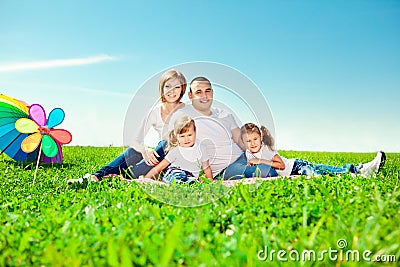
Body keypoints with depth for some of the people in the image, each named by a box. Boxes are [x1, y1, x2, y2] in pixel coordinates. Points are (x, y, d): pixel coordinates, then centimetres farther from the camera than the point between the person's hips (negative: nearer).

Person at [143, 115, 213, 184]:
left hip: (191, 178, 3)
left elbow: (206, 168, 18)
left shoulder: (201, 148, 5)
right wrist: (145, 179, -10)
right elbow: (157, 169, -2)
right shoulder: (175, 151, -4)